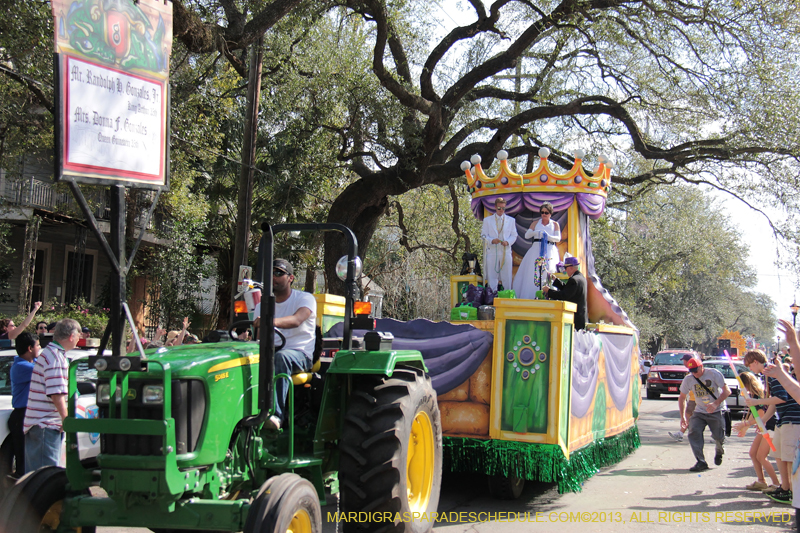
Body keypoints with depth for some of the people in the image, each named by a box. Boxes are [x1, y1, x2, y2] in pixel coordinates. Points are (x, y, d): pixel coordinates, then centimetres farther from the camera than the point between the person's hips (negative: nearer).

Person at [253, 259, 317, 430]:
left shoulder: (305, 298, -1)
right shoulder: (262, 306, 17)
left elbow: (297, 320, -24)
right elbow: (259, 338, 13)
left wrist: (270, 321, -44)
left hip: (301, 353, -4)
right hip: (271, 353, 4)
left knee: (282, 357, -40)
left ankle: (276, 414, -48)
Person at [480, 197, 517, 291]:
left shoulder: (511, 220, 13)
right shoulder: (487, 220, 10)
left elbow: (514, 235, 11)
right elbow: (484, 235, 6)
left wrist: (507, 242, -10)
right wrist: (491, 240, -15)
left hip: (506, 251, 1)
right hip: (492, 251, -1)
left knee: (507, 276, 0)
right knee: (492, 276, -1)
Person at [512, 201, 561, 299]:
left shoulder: (555, 224, 12)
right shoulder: (535, 223, 16)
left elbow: (558, 238, 0)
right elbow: (527, 235, 4)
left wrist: (548, 236, -18)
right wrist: (534, 233, -17)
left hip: (549, 251, -1)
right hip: (536, 250, 1)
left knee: (547, 272, -15)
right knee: (531, 273, -9)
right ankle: (530, 297, -10)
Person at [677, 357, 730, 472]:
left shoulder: (714, 373, -13)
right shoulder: (688, 379, -2)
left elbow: (727, 391, -16)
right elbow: (682, 398, 9)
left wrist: (715, 404, -31)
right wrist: (683, 417, 1)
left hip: (717, 411, -3)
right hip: (700, 412, 3)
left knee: (719, 437, -6)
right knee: (693, 432, -20)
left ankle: (720, 452, 31)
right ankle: (701, 462, -18)